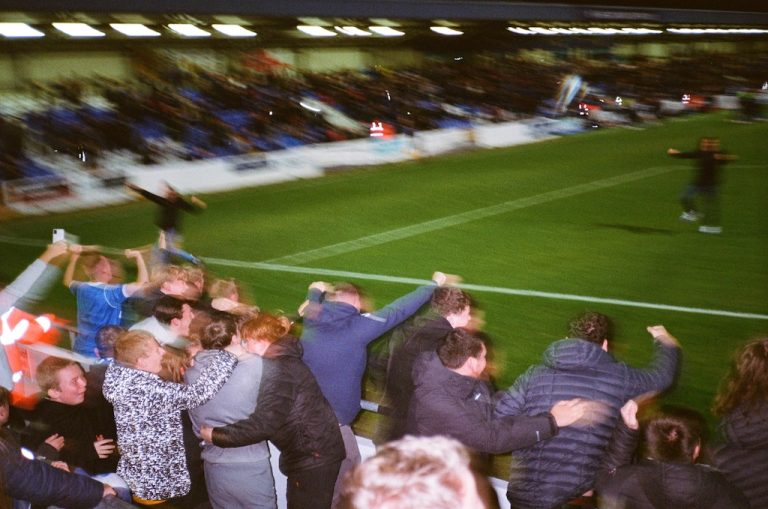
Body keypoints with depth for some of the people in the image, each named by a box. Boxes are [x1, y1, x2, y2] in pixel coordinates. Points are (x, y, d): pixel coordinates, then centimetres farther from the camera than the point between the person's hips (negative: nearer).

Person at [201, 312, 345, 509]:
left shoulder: (279, 367, -18)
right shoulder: (283, 360, 13)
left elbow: (264, 423, -25)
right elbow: (267, 415, 14)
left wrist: (216, 435, -18)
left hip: (314, 456, -10)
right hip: (309, 453, 10)